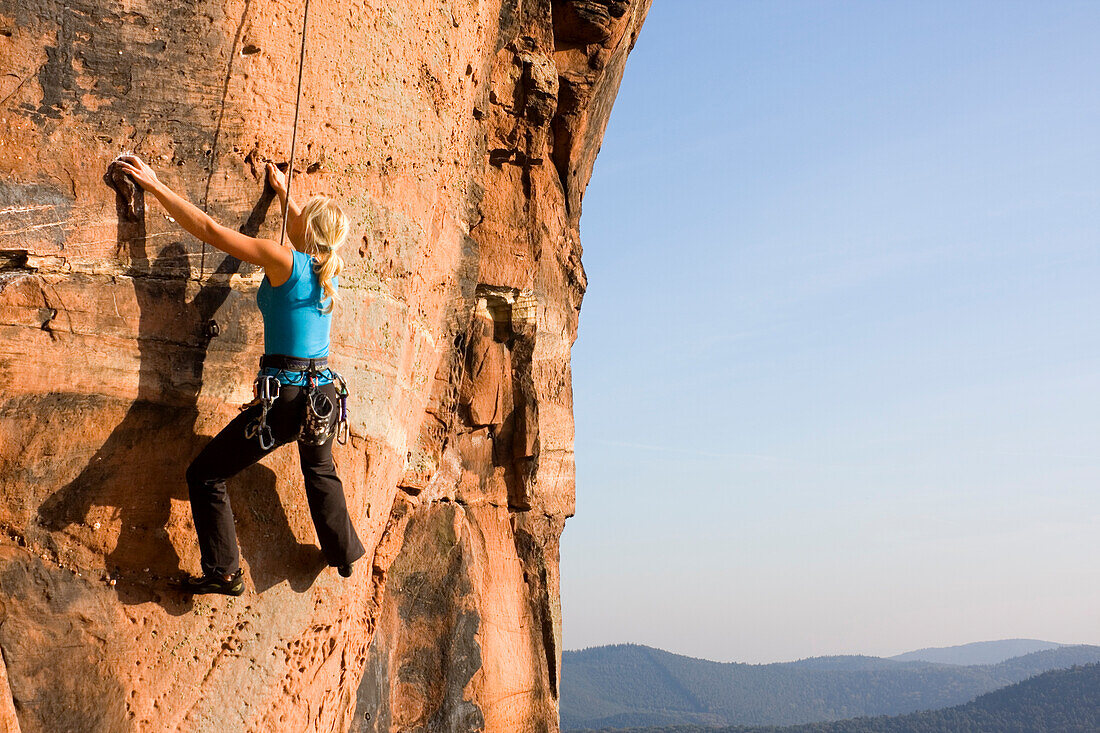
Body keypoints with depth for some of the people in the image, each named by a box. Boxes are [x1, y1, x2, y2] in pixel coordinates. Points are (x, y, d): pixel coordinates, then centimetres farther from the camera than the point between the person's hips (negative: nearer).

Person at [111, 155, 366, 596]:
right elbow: (308, 236, 30)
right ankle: (344, 553, 46)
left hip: (285, 398, -7)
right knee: (320, 470, 34)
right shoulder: (329, 267, 6)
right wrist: (282, 191, 43)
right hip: (324, 394, 7)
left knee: (205, 475, 7)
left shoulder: (284, 260, -13)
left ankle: (224, 573, 8)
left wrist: (155, 186, -4)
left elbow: (209, 230, -12)